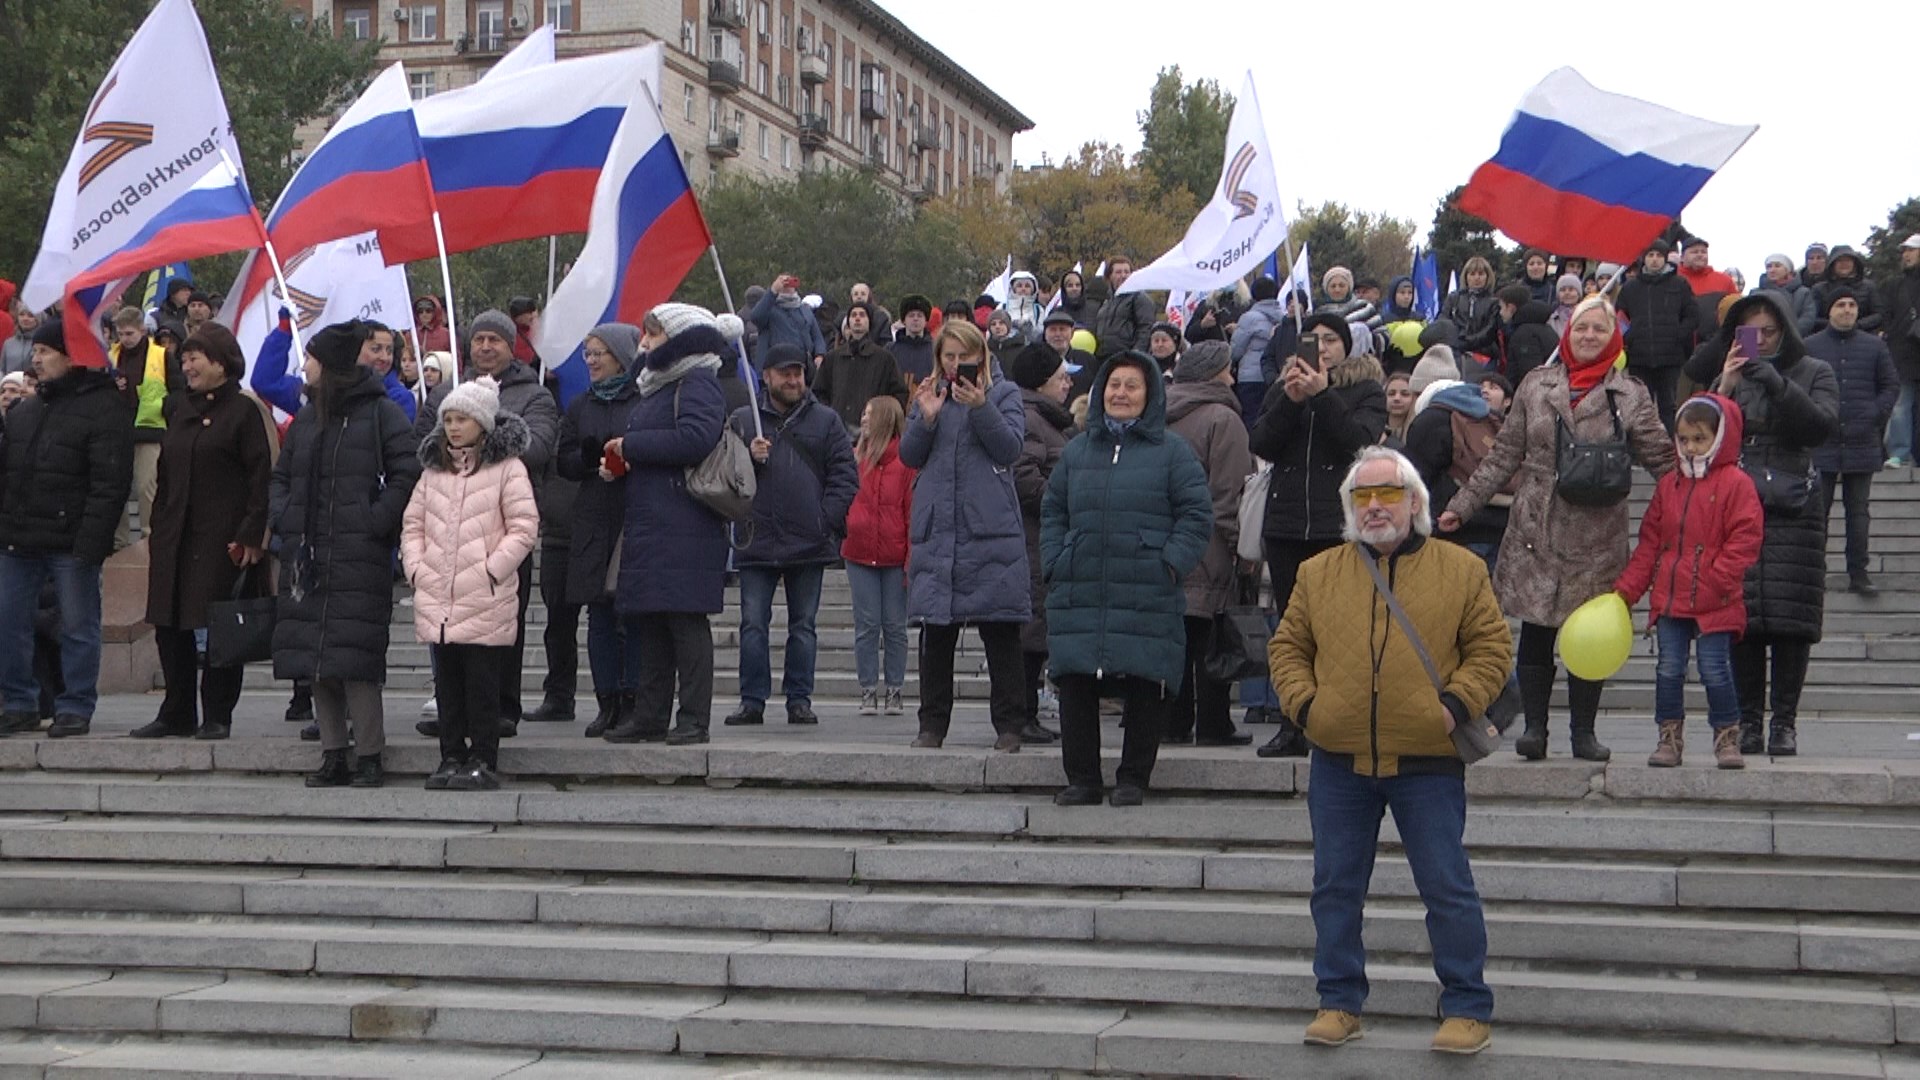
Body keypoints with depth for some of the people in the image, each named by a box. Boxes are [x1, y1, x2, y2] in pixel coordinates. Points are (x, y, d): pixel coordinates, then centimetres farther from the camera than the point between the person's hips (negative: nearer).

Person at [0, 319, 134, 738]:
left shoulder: (104, 407, -7)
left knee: (77, 626, 1)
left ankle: (76, 708, 9)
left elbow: (110, 483, -13)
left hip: (70, 543, -7)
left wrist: (90, 541, -20)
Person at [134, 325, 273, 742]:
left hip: (221, 538, -6)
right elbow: (166, 473, 19)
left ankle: (217, 716, 6)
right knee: (169, 625, 7)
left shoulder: (243, 411, -4)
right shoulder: (178, 408, 15)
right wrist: (157, 528, 12)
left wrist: (251, 535, -15)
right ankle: (177, 713, 17)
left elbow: (260, 477, -9)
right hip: (174, 536, 7)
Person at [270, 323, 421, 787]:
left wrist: (375, 522, -14)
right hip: (308, 556, 7)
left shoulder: (380, 413, -3)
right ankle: (334, 755, 12)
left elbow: (407, 474, -9)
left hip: (359, 557, -7)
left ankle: (369, 756, -2)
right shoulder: (306, 416, 18)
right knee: (313, 659, 5)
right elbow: (281, 476, 25)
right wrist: (283, 518, 8)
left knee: (354, 659, -10)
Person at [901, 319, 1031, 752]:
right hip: (936, 529, 3)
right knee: (935, 633, 4)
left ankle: (1008, 726, 4)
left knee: (1001, 634, -1)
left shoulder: (1004, 393, 7)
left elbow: (1010, 448, -6)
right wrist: (926, 417, -8)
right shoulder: (928, 394, 16)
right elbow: (910, 455, 9)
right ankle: (932, 724, 11)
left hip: (992, 529, -3)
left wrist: (980, 408, -18)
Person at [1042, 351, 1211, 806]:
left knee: (1146, 690, -2)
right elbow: (1052, 511, 19)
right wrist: (1054, 563, 6)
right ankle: (1082, 780, 13)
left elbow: (1196, 514, 1)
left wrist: (1171, 564, -10)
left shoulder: (1172, 451, 4)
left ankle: (1133, 780, 11)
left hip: (1147, 596, -3)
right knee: (1075, 687, 3)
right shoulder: (1077, 451, 16)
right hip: (1078, 595, 3)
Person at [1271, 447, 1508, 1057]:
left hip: (1428, 762, -2)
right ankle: (1339, 1002, 21)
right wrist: (1304, 703, -4)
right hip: (1338, 763, 3)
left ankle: (1467, 1008, 13)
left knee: (1447, 889, 2)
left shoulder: (1460, 570, 2)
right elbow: (1287, 648, 11)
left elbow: (1492, 646, 2)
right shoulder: (1317, 574, 8)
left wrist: (1458, 703, -11)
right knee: (1336, 887, 9)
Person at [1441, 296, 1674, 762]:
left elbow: (1664, 459, 5)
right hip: (1536, 531, 1)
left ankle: (1584, 732, 13)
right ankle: (1534, 727, 10)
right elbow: (1504, 456, 12)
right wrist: (1461, 507, 11)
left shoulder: (1630, 396, 6)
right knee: (1535, 631, 1)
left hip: (1597, 538, -1)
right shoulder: (1536, 386, 9)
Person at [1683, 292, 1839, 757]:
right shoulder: (1724, 373, 12)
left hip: (1794, 511, -1)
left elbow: (1823, 425, -6)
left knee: (1790, 620, -5)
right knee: (1741, 620, -3)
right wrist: (1725, 388, -9)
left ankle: (1784, 720, 1)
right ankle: (1748, 719, 3)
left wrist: (1777, 384, -15)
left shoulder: (1814, 373, 9)